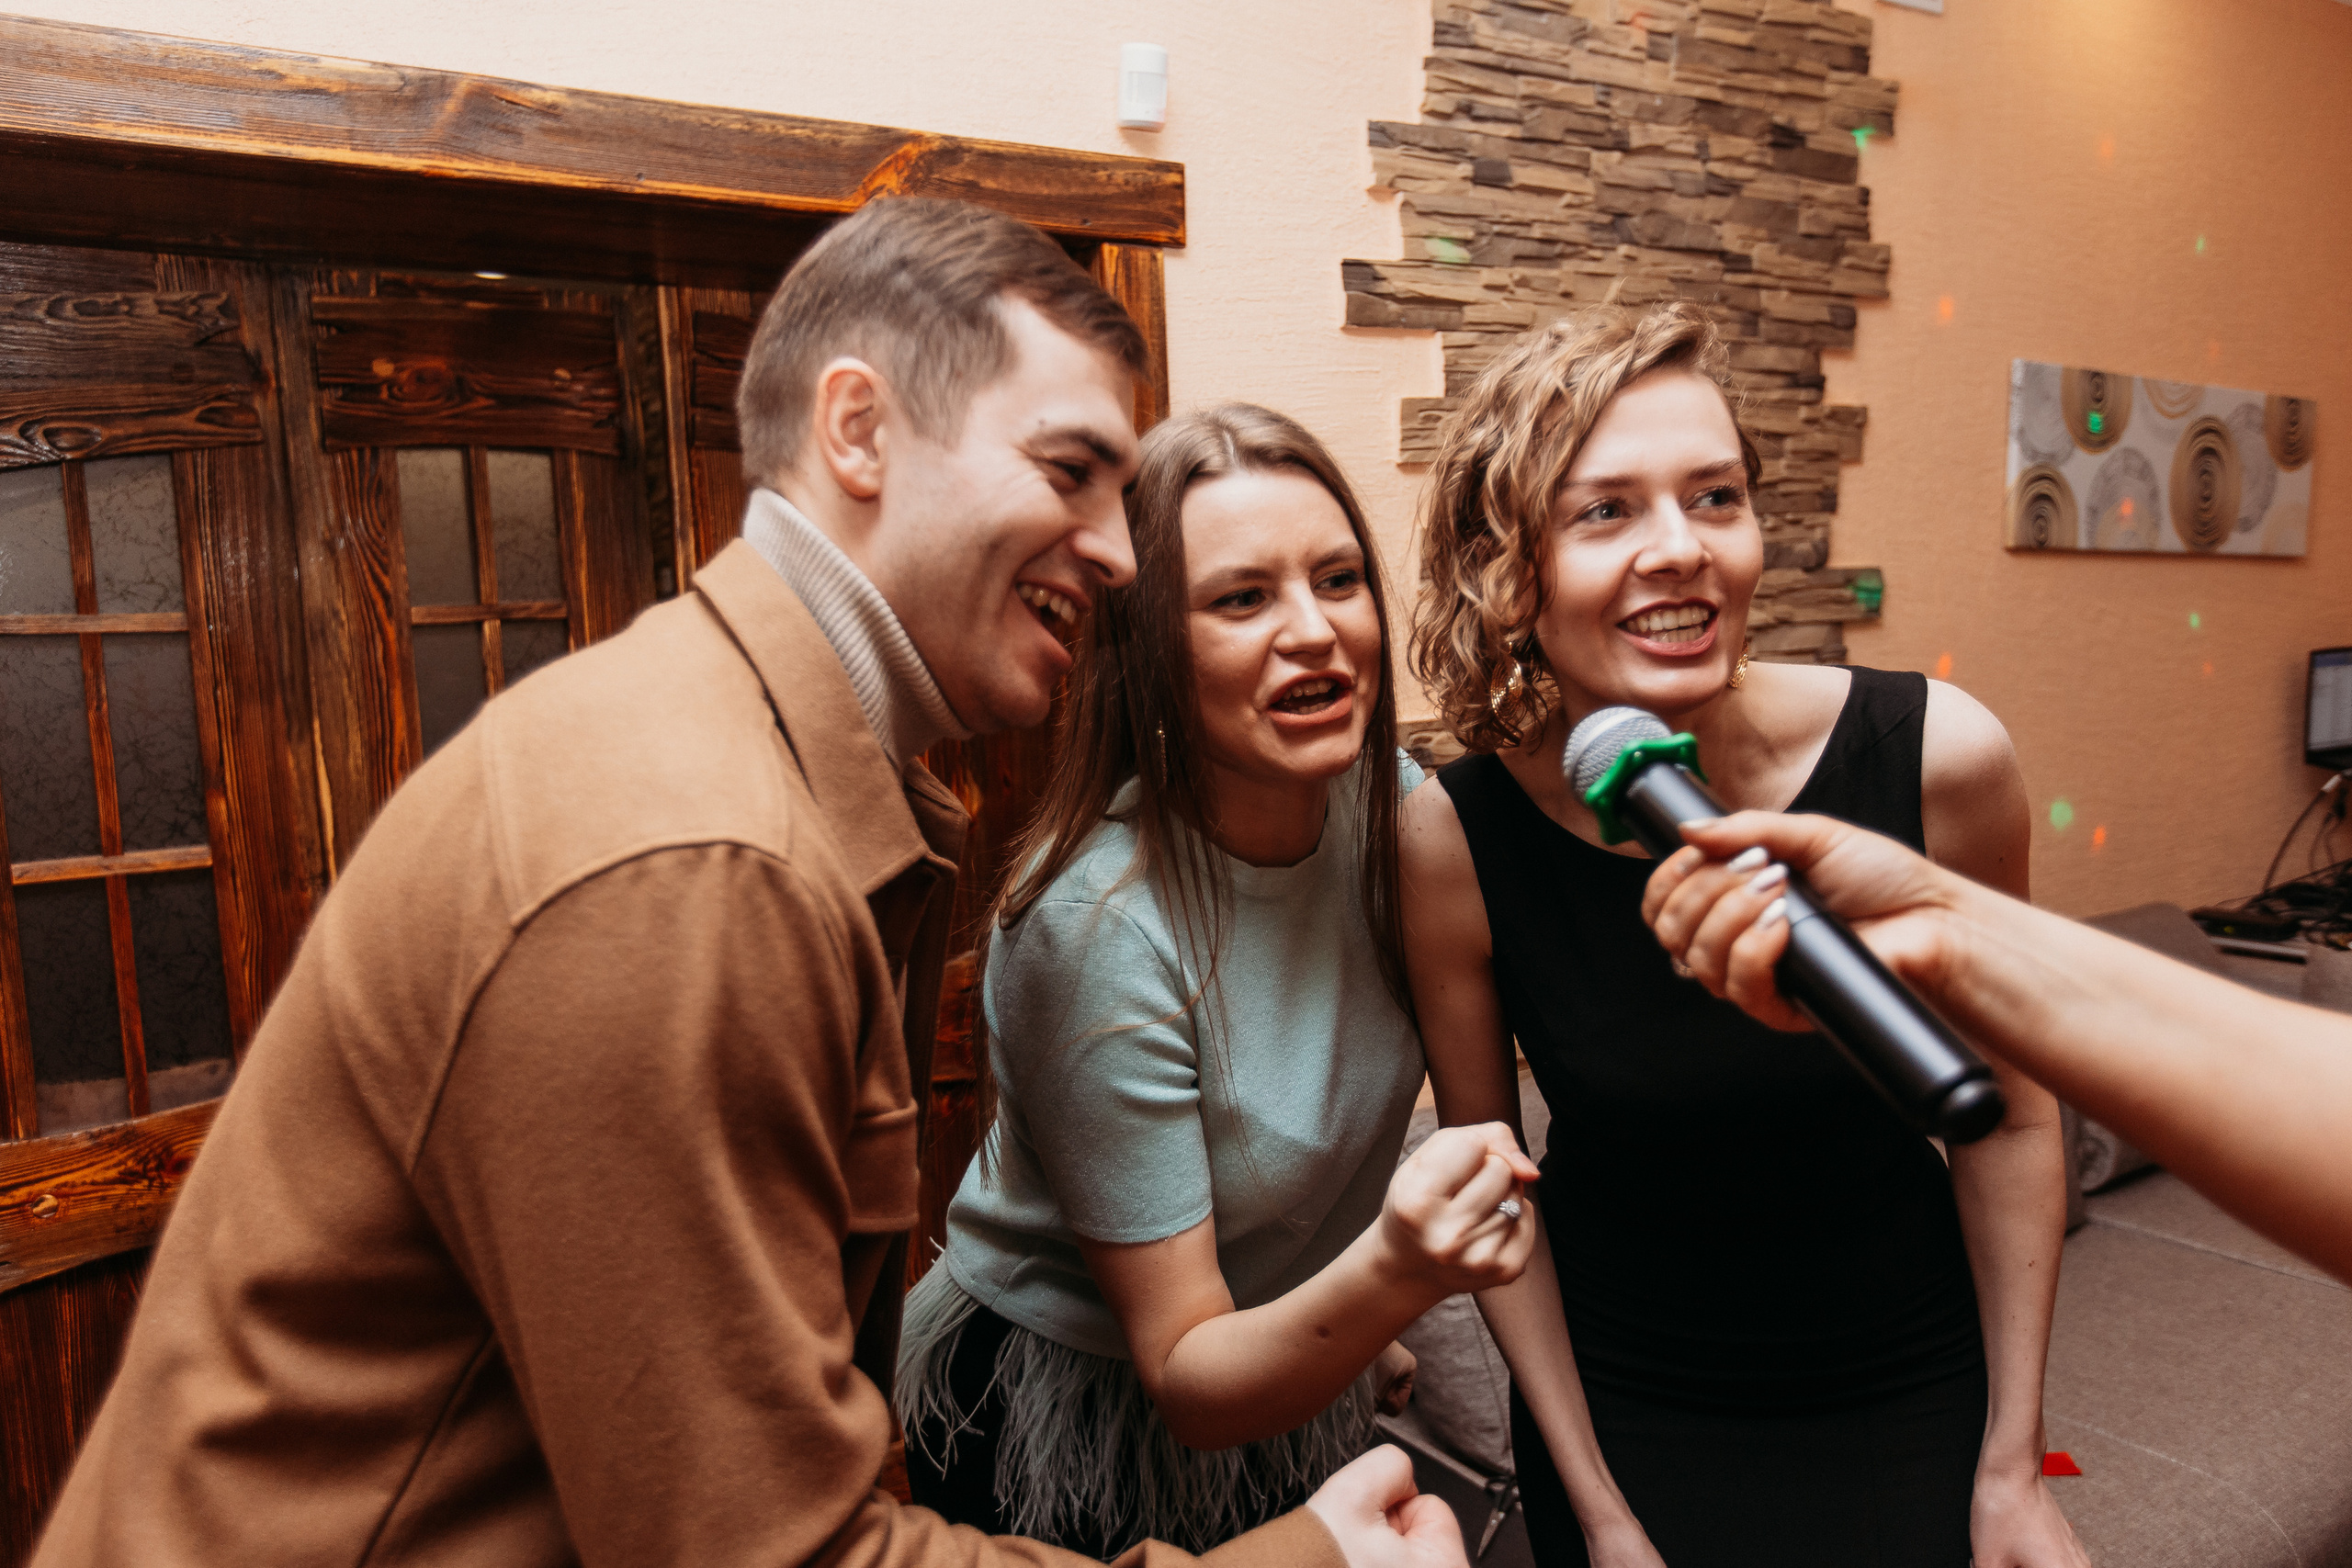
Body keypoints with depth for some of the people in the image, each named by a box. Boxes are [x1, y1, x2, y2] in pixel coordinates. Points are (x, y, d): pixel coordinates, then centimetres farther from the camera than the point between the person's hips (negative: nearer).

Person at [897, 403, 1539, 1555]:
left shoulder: (1394, 803, -15)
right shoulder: (1098, 927, -32)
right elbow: (1184, 1380, -26)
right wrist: (1392, 1272, -43)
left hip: (1292, 1389, 6)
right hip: (1072, 1447, -5)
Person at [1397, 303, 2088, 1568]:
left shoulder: (1937, 761, -20)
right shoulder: (1453, 843, -22)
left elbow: (2008, 1111, -5)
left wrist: (2012, 1466, 0)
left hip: (1913, 1393, 1)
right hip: (1617, 1404, -1)